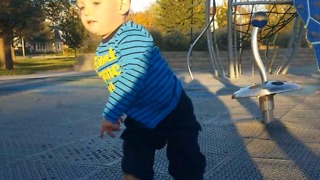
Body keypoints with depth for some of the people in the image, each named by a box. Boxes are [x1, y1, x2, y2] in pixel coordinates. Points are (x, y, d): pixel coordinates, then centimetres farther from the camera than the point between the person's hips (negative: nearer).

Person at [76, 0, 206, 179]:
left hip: (173, 112, -7)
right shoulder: (100, 52, 3)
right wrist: (114, 113, 19)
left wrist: (110, 114, -34)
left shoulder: (132, 35, -25)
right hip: (139, 120, 7)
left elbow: (133, 78, -36)